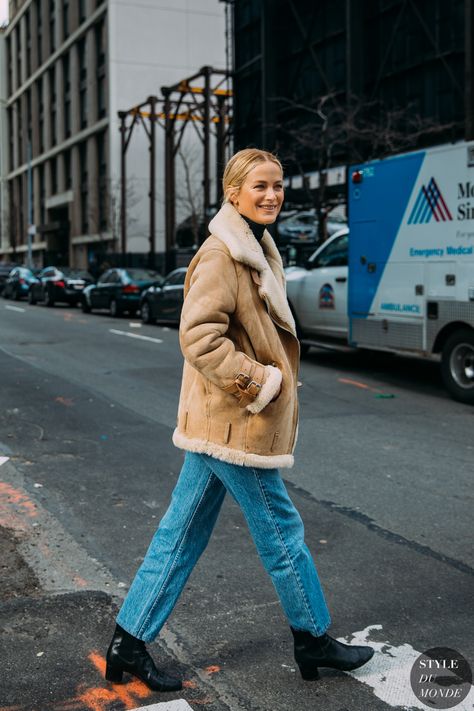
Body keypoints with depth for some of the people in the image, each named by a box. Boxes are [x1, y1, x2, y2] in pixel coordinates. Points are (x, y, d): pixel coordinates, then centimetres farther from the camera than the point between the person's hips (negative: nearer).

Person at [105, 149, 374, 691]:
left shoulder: (258, 249, 16)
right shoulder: (221, 254, -16)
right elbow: (198, 335, -24)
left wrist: (277, 379, 16)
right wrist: (255, 382, -21)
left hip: (218, 421, 10)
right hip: (234, 422, -10)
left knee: (181, 534, 13)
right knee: (281, 530, 6)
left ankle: (129, 643, 23)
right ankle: (314, 640, 26)